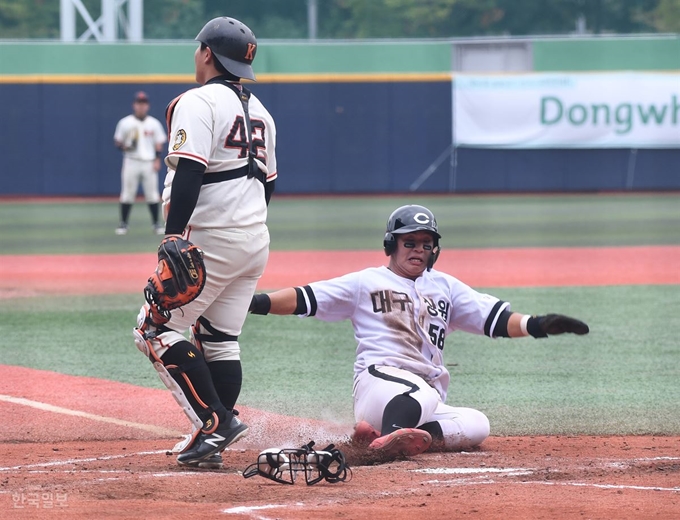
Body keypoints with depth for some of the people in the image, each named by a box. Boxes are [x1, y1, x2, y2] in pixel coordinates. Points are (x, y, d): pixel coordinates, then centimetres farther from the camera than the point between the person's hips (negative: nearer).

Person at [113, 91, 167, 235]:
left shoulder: (154, 123, 6)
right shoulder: (125, 123, 2)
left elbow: (159, 143, 8)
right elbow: (117, 141, 6)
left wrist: (157, 159, -3)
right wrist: (123, 146, -15)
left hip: (149, 162, 1)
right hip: (131, 162, -1)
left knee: (152, 194, 2)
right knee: (127, 194, -2)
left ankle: (156, 223, 8)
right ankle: (123, 223, 5)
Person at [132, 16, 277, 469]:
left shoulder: (198, 102, -11)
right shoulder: (258, 110, 16)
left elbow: (190, 173, -22)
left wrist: (174, 235, -27)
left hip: (211, 240, -9)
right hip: (256, 241, 9)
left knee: (157, 328, -2)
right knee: (220, 341, 11)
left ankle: (216, 419, -13)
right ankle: (212, 444, 6)